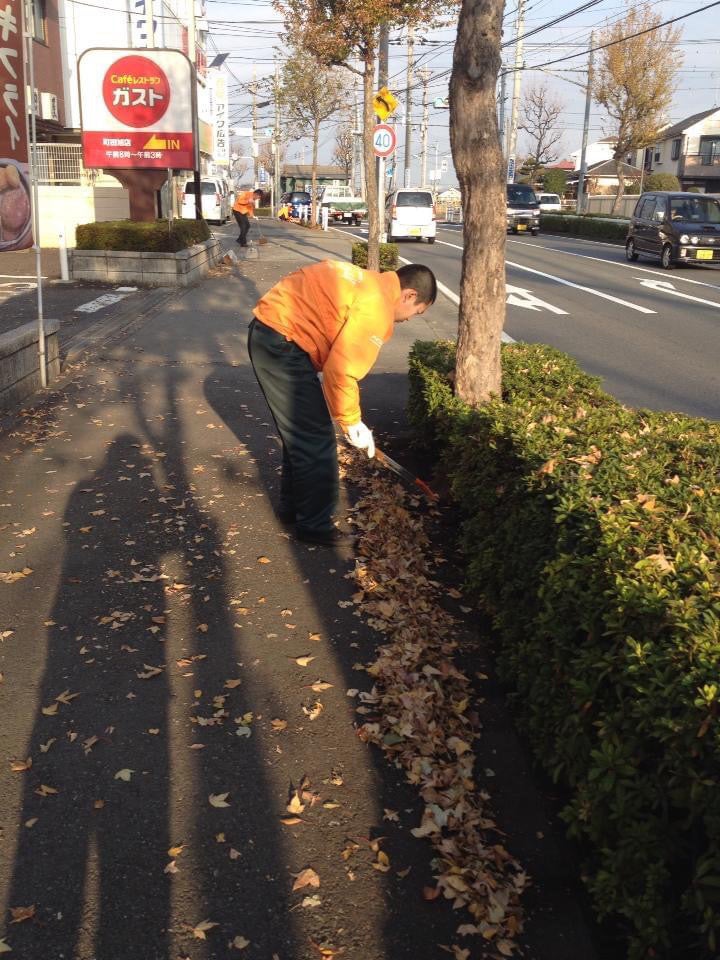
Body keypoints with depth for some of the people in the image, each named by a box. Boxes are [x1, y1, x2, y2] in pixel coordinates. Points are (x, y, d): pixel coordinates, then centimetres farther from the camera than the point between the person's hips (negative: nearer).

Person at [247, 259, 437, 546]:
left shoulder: (368, 285, 16)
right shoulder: (377, 306, -15)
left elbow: (340, 358, 19)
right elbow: (341, 370, -20)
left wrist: (349, 418, 19)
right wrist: (352, 422, -7)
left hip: (268, 332, 10)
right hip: (281, 341, -10)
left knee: (300, 432, 22)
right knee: (315, 439, 0)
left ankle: (293, 506, 35)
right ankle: (314, 524, 13)